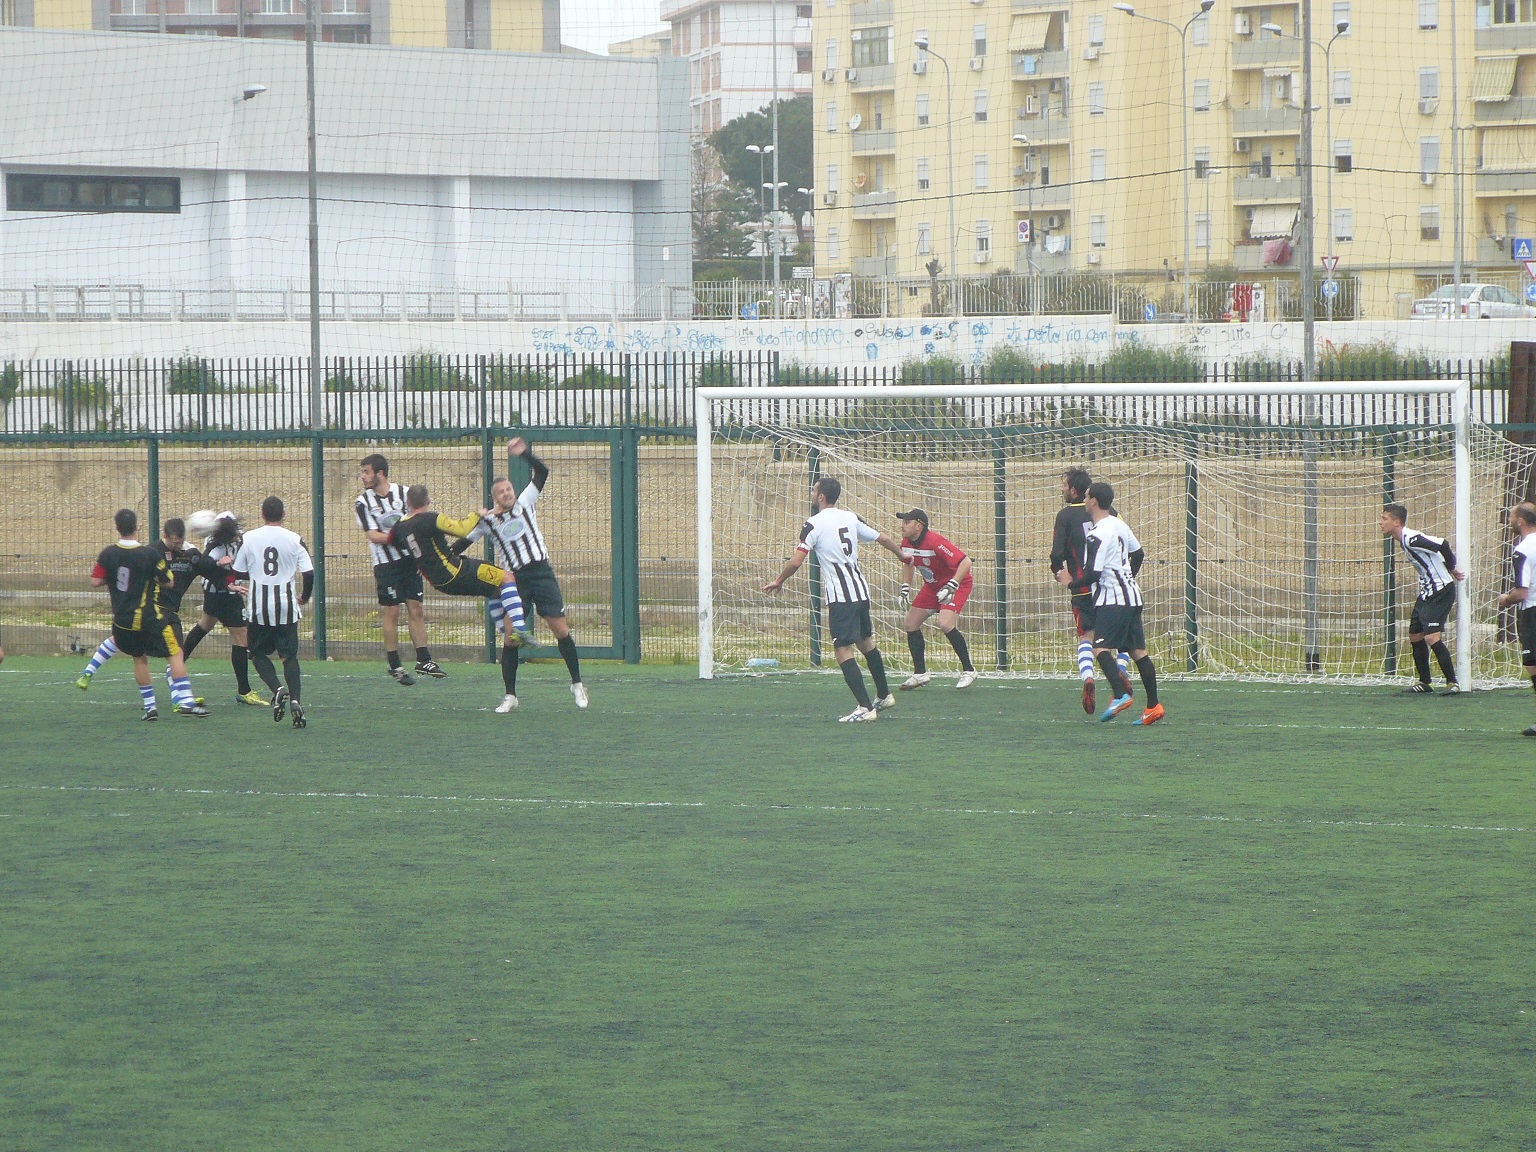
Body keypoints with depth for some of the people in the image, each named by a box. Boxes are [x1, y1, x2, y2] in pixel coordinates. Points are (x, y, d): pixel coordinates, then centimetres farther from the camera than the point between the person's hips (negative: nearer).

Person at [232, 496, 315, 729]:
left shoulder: (248, 538, 0)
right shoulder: (294, 540, -2)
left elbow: (238, 573, 6)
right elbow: (309, 574, -6)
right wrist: (304, 598, 13)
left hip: (258, 607, 0)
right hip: (286, 606, 0)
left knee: (258, 653, 14)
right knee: (289, 655, 7)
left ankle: (277, 688, -10)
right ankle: (295, 700, -10)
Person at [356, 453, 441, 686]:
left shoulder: (403, 493, 2)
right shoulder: (363, 502, -4)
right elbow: (373, 536, -11)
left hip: (409, 560, 2)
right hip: (386, 563, -2)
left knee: (416, 609, 3)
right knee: (391, 612, -3)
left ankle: (423, 660, 9)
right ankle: (395, 666, 4)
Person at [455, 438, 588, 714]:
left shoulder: (524, 503, 7)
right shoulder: (487, 522, 5)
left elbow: (542, 472, 2)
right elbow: (464, 542, 13)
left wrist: (524, 453, -12)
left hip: (541, 573, 0)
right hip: (515, 580, 0)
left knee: (560, 629, -3)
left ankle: (577, 684, 10)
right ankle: (510, 696, 2)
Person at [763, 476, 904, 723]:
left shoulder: (814, 524, -9)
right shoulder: (850, 518, 10)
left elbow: (795, 561, -14)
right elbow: (882, 539, 18)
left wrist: (778, 582, 3)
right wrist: (902, 555, 37)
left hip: (840, 597, -8)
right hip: (861, 591, 8)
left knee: (843, 650, -8)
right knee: (866, 643, 23)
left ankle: (865, 708, -16)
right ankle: (883, 695, 36)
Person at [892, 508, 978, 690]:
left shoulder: (934, 542, -31)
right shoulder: (907, 543, -6)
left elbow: (965, 562, -34)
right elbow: (910, 564, 17)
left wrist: (951, 587, -38)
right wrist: (905, 588, 5)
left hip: (958, 583, -9)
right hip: (932, 586, 9)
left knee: (945, 624, -27)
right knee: (910, 623, 4)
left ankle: (968, 670, -12)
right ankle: (920, 673, 17)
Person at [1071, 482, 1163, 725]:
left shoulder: (1098, 534, -15)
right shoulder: (1119, 524, 11)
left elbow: (1092, 574, -19)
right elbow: (1138, 554, 24)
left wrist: (1072, 584, -2)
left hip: (1111, 599, -9)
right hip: (1131, 596, 9)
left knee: (1101, 649, -15)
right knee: (1138, 651, 10)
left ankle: (1120, 694, -32)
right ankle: (1153, 706, 10)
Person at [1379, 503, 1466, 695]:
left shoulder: (1411, 539, -20)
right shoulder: (1404, 541, 12)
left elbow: (1443, 546, -24)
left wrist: (1451, 569, -11)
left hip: (1440, 592, -10)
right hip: (1426, 593, 10)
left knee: (1432, 637, -17)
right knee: (1415, 636, 13)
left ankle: (1452, 683, -9)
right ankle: (1424, 683, 25)